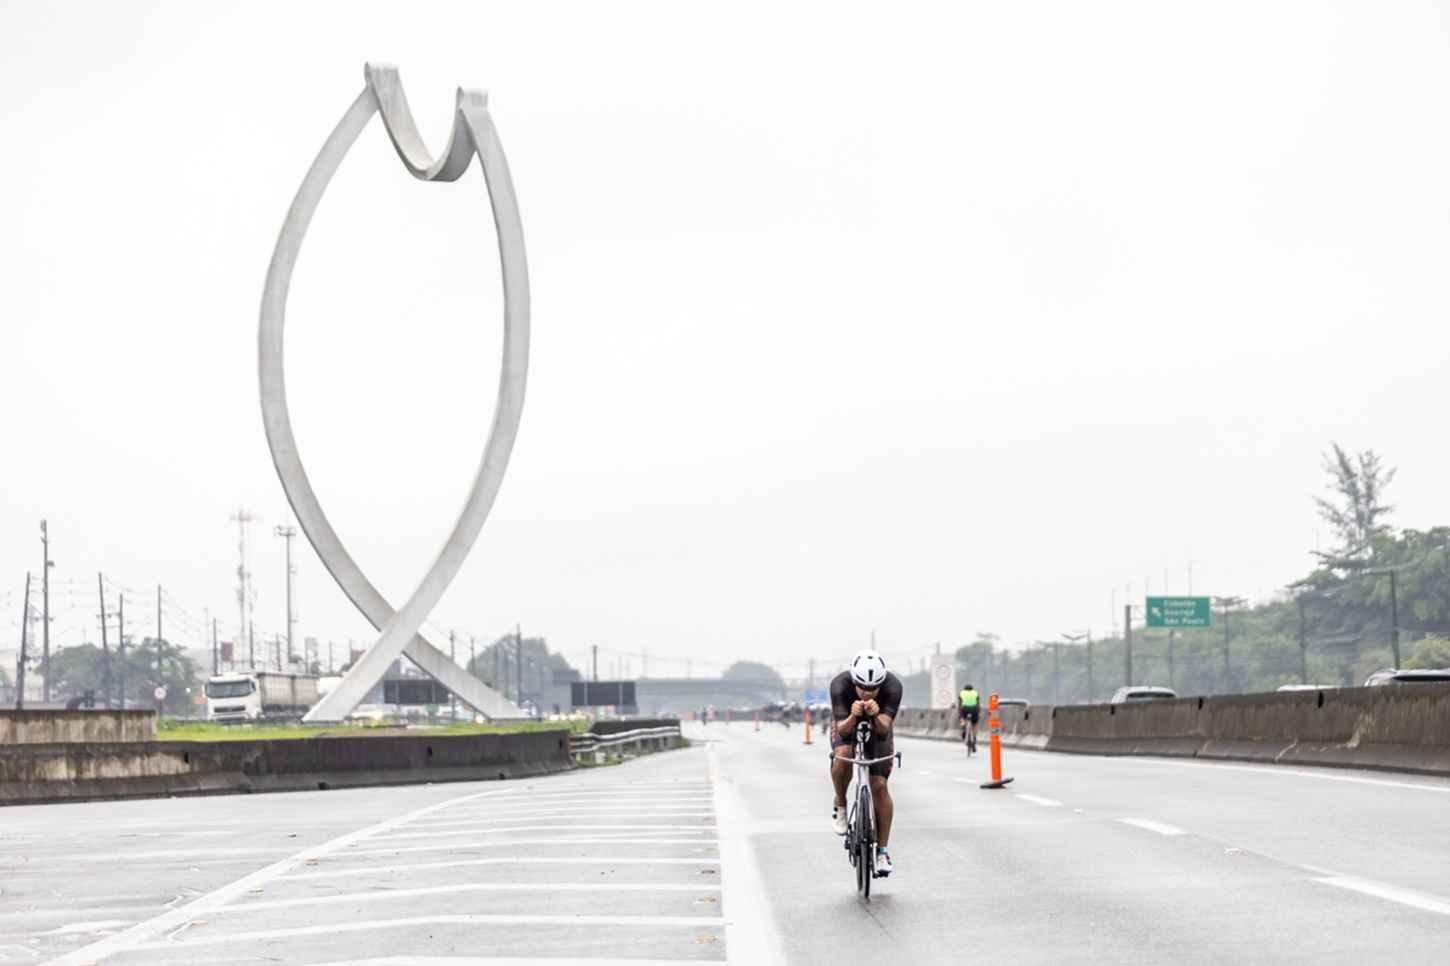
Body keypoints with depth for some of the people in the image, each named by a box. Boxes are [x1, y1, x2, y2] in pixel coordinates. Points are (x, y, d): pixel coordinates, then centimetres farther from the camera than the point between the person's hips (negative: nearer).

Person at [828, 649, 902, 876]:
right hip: (847, 724, -1)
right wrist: (853, 716, -58)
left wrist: (876, 715, -60)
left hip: (877, 727, 1)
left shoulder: (892, 686, -35)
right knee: (843, 758, -33)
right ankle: (840, 805, -4)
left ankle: (882, 850, 0)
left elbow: (884, 729, -39)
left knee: (879, 786, -10)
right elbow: (843, 729, -38)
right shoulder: (840, 685, -36)